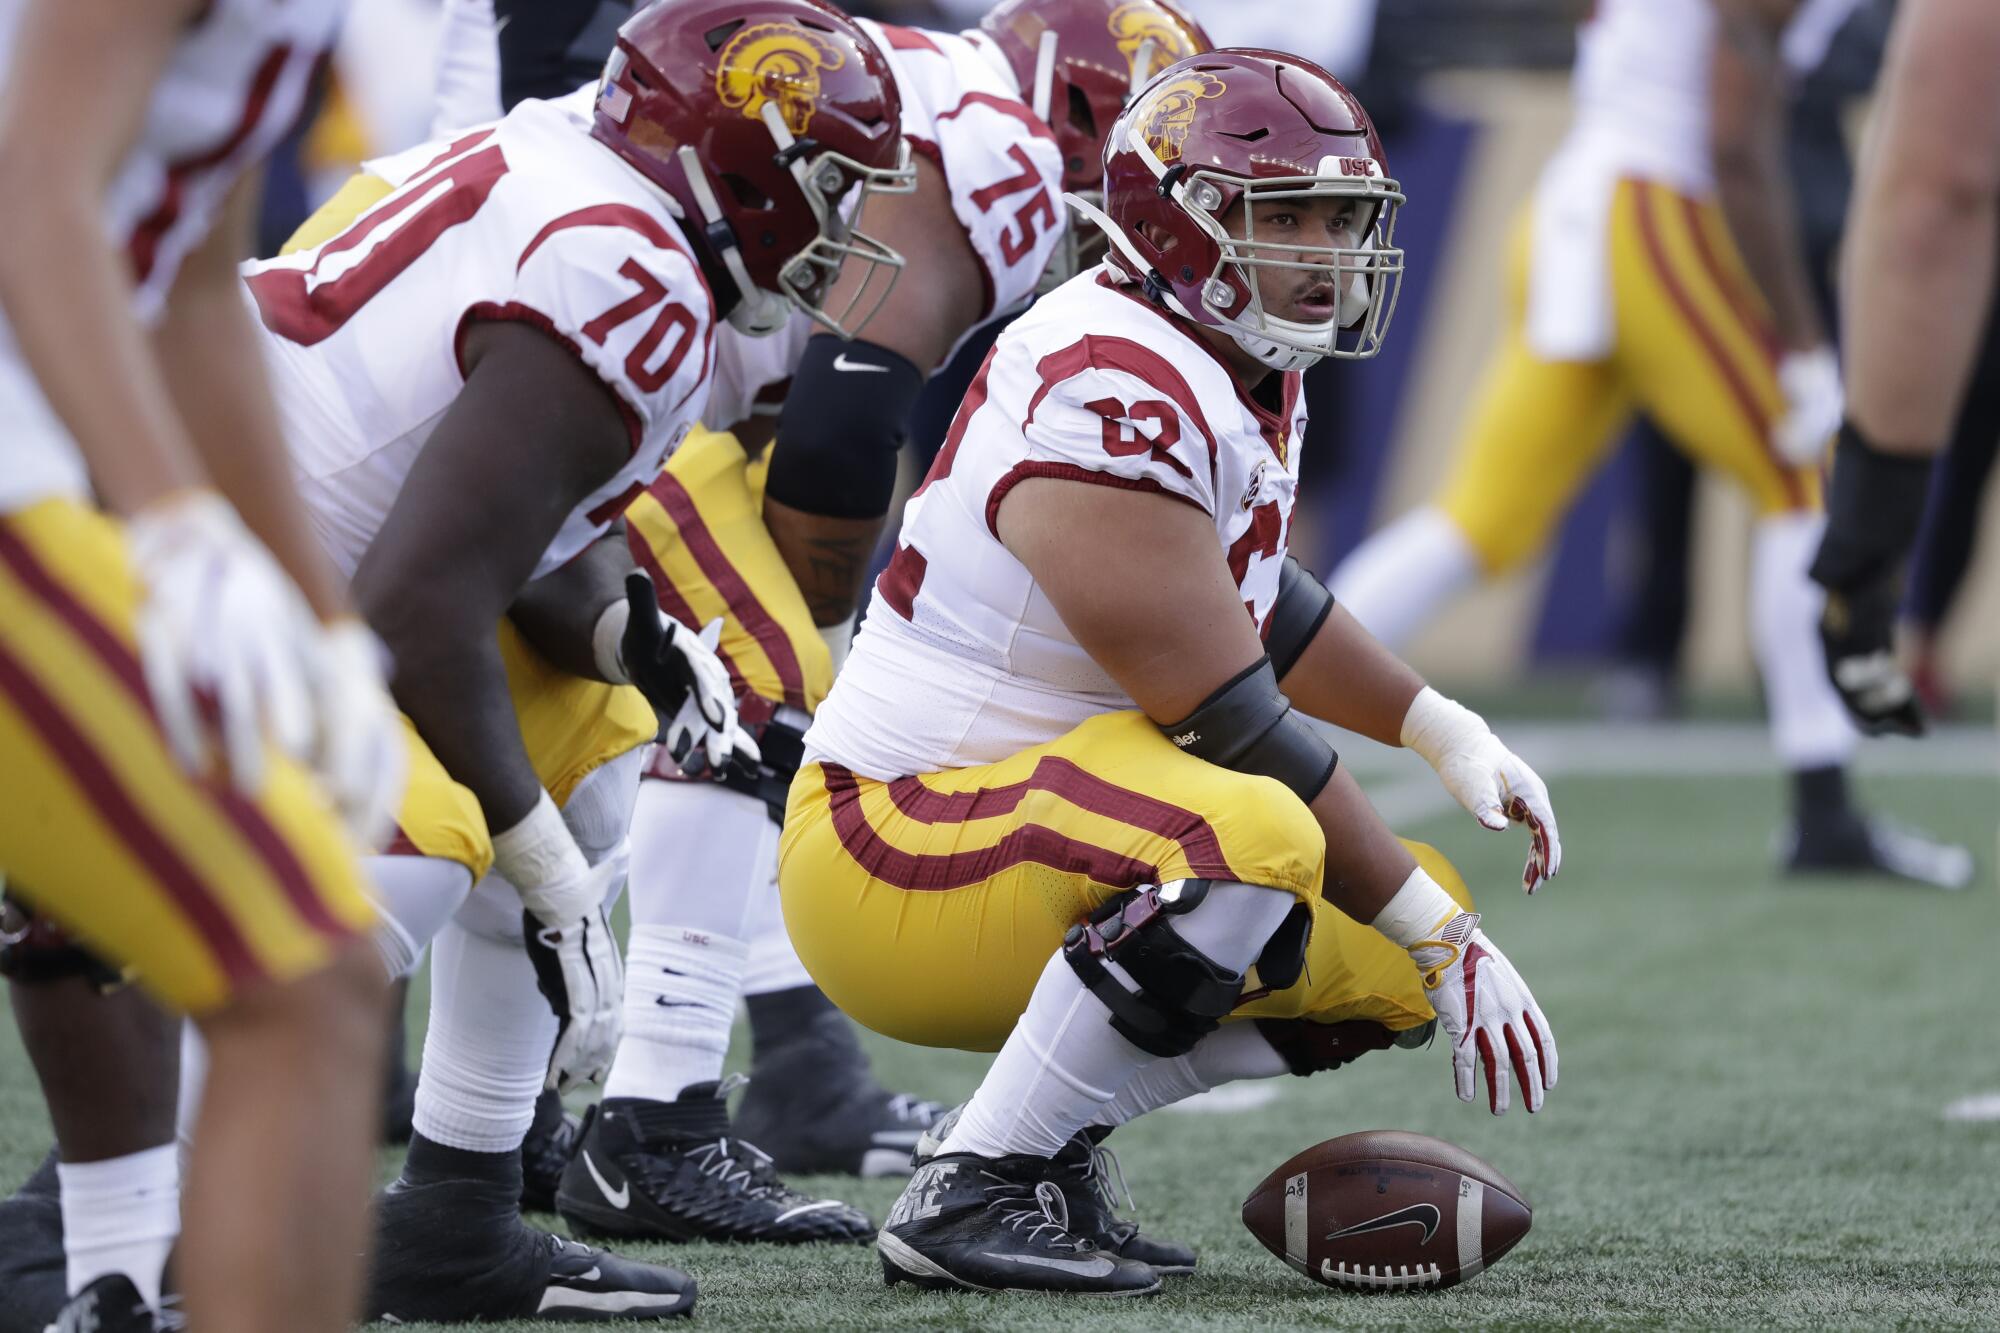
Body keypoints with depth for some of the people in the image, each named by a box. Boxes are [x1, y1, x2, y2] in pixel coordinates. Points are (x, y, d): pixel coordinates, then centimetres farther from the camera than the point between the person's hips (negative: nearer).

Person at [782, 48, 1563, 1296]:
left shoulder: (1243, 366, 9)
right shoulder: (1117, 396, -23)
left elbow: (1257, 598, 28)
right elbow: (1227, 717, -23)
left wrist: (1448, 733, 17)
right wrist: (1440, 935, -16)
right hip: (898, 855, -11)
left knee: (1402, 949, 7)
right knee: (1249, 841, -36)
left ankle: (1046, 1138, 7)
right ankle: (974, 1192, -23)